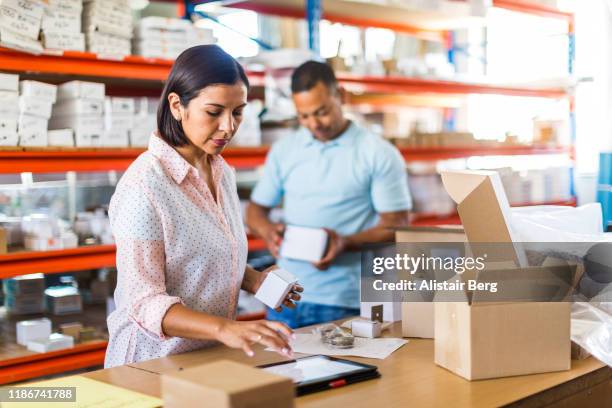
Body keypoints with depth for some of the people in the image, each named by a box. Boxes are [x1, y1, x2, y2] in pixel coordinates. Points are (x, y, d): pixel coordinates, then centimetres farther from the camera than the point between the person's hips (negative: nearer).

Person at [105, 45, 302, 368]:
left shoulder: (223, 173, 8)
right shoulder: (142, 185, -15)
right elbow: (145, 303, -18)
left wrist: (251, 279, 3)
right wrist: (224, 328, -31)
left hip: (213, 359, 6)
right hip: (155, 362, -6)